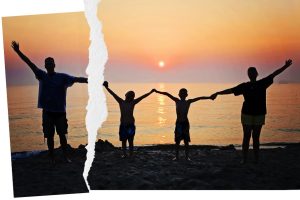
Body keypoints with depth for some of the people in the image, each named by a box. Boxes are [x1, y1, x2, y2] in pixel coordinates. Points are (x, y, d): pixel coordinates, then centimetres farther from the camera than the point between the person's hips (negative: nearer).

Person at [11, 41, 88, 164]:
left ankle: (66, 156, 16)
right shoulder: (42, 75, 4)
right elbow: (30, 63, 1)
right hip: (47, 112, 1)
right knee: (49, 136, 6)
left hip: (60, 111, -1)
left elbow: (77, 79, -9)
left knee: (62, 135, 5)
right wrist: (18, 51, -4)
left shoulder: (62, 77, -1)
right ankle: (52, 158, 17)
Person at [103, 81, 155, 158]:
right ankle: (124, 154, 13)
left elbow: (142, 97, -1)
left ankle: (131, 155, 8)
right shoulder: (121, 102, 4)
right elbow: (113, 94, -3)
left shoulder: (133, 103, 2)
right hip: (123, 125, 1)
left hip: (131, 125, -1)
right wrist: (107, 88, -10)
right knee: (123, 140, 6)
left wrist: (150, 92, -3)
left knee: (130, 140, 3)